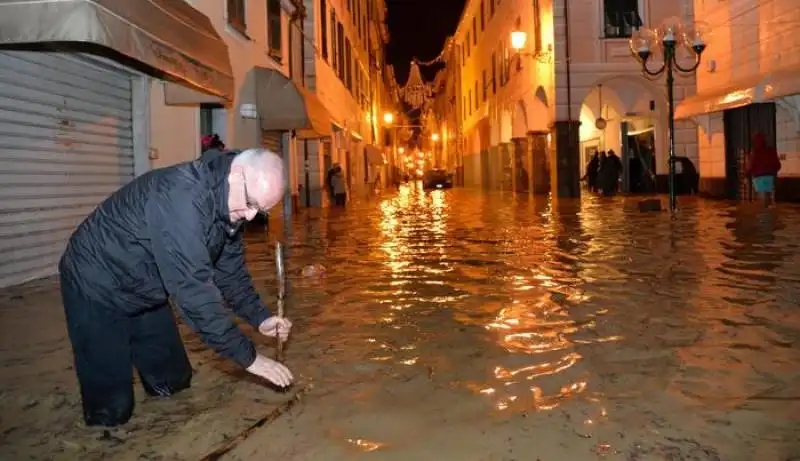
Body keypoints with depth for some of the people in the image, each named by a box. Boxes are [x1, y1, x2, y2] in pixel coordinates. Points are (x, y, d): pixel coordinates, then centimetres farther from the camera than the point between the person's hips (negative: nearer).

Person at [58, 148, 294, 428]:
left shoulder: (230, 207, -8)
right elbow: (194, 288, -40)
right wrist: (248, 357, -35)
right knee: (111, 410, -6)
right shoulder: (182, 195, -37)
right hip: (96, 288, -8)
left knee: (174, 381, 15)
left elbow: (230, 271, 3)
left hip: (144, 290, 8)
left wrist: (259, 317, -13)